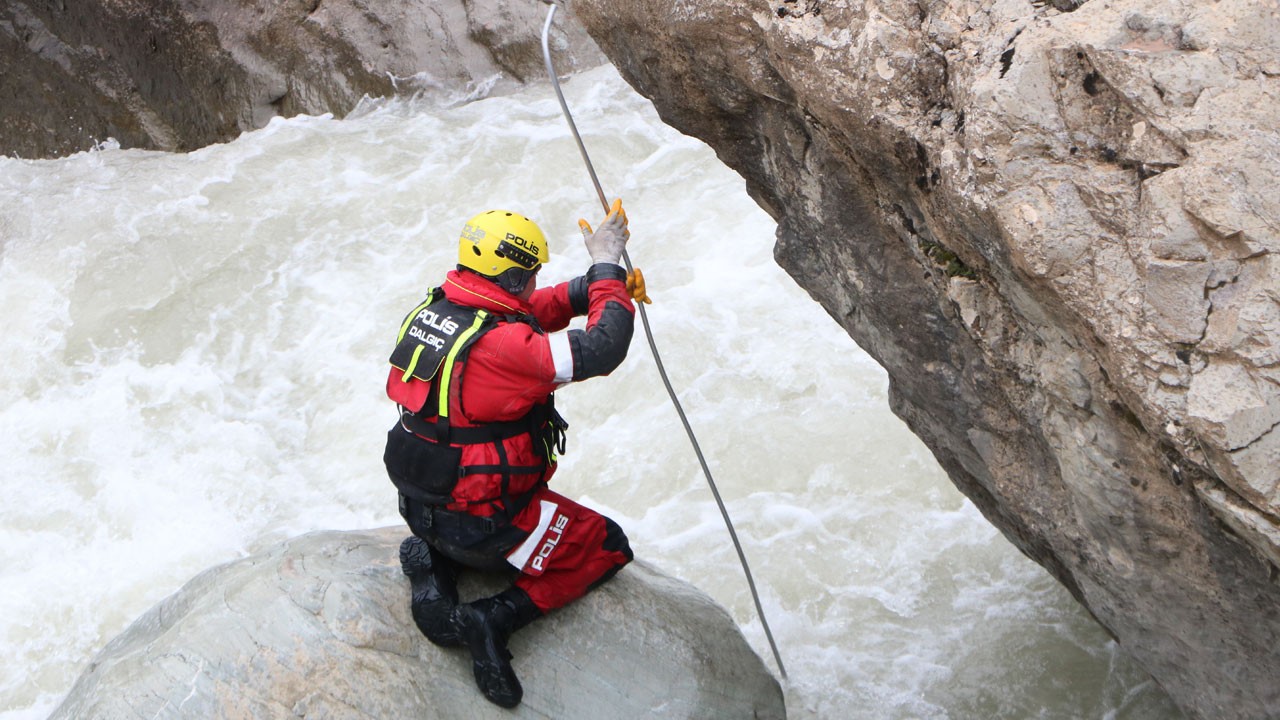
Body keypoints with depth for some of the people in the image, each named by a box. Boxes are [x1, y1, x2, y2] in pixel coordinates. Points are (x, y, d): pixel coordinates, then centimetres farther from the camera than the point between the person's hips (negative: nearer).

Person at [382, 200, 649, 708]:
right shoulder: (501, 344, -29)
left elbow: (528, 312, 12)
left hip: (418, 503, 8)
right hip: (481, 523, -7)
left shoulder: (433, 308, -2)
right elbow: (602, 351, -28)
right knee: (609, 547, 12)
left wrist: (595, 287, 3)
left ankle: (434, 563, 12)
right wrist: (607, 267, -17)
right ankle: (496, 619, -3)